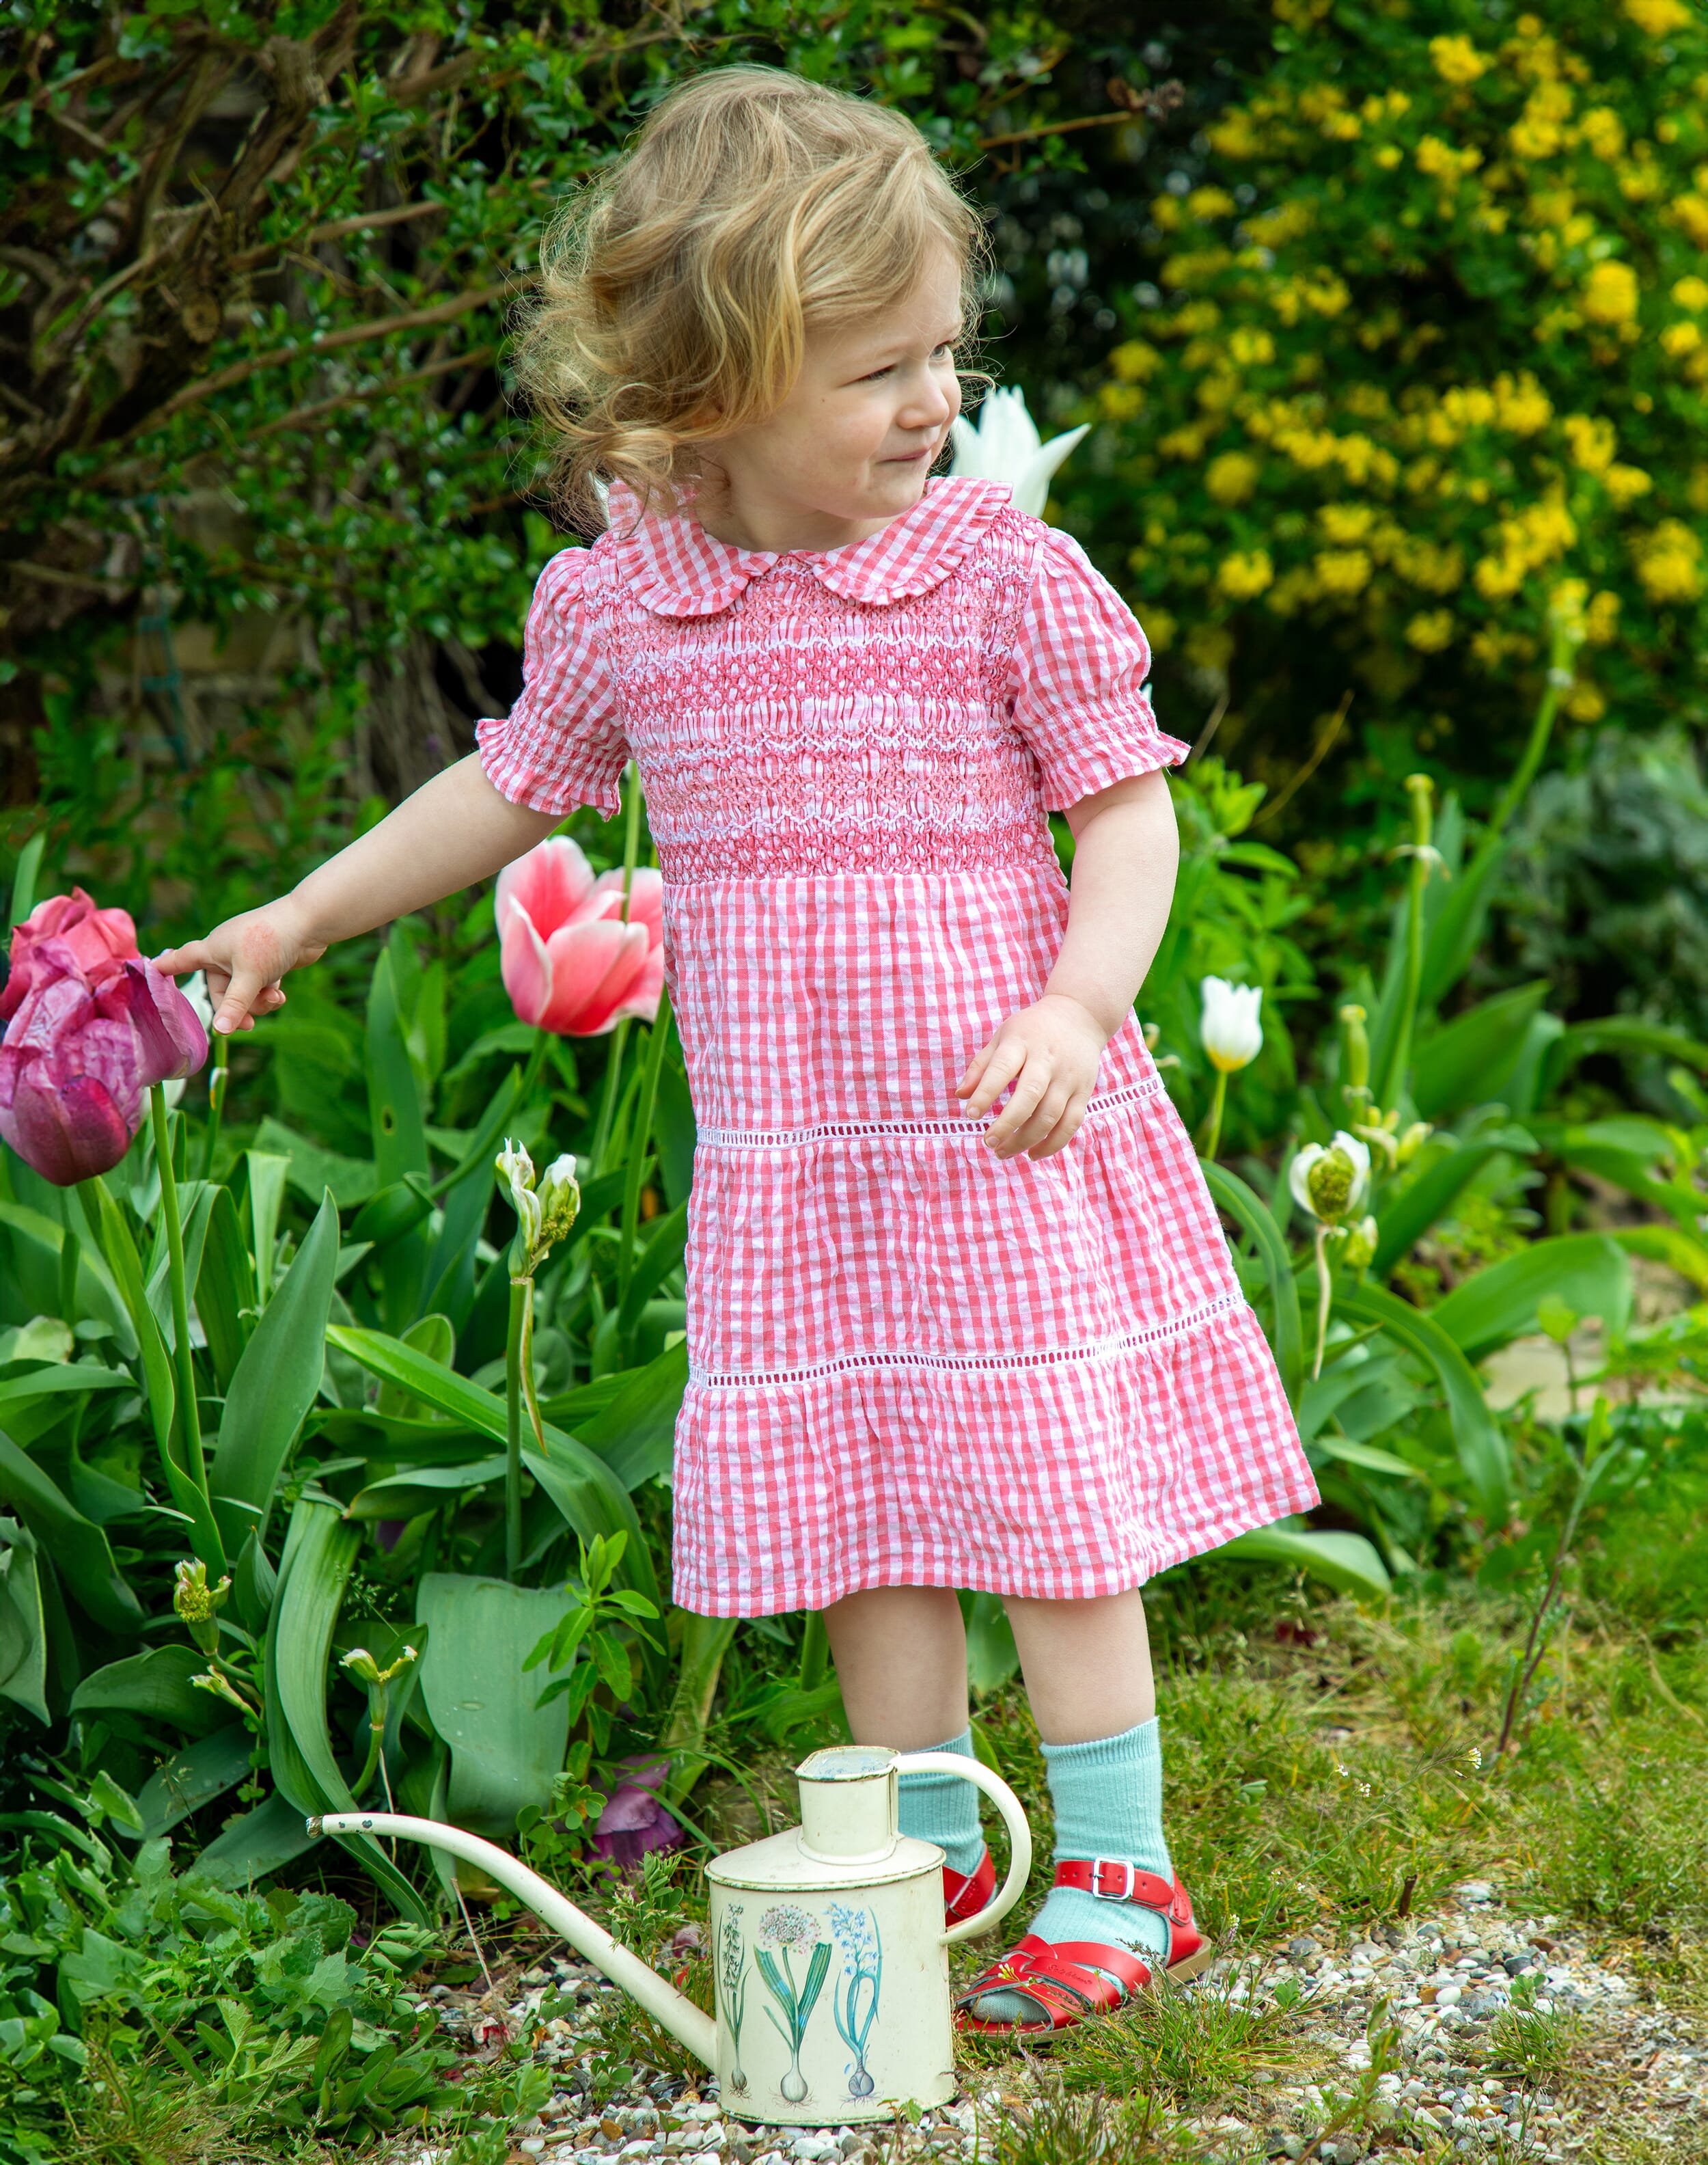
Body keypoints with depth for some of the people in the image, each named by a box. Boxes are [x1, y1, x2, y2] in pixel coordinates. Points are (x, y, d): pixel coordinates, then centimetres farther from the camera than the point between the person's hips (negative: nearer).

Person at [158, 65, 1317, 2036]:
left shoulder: (1008, 577, -8)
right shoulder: (613, 604, 0)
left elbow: (1129, 811, -3)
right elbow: (515, 784, 17)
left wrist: (1077, 1011, -19)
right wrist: (301, 917, 21)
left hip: (1007, 1132, -3)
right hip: (784, 1162, 3)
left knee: (1045, 1486, 1)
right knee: (855, 1494, 10)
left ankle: (1117, 1868, 16)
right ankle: (932, 1849, 26)